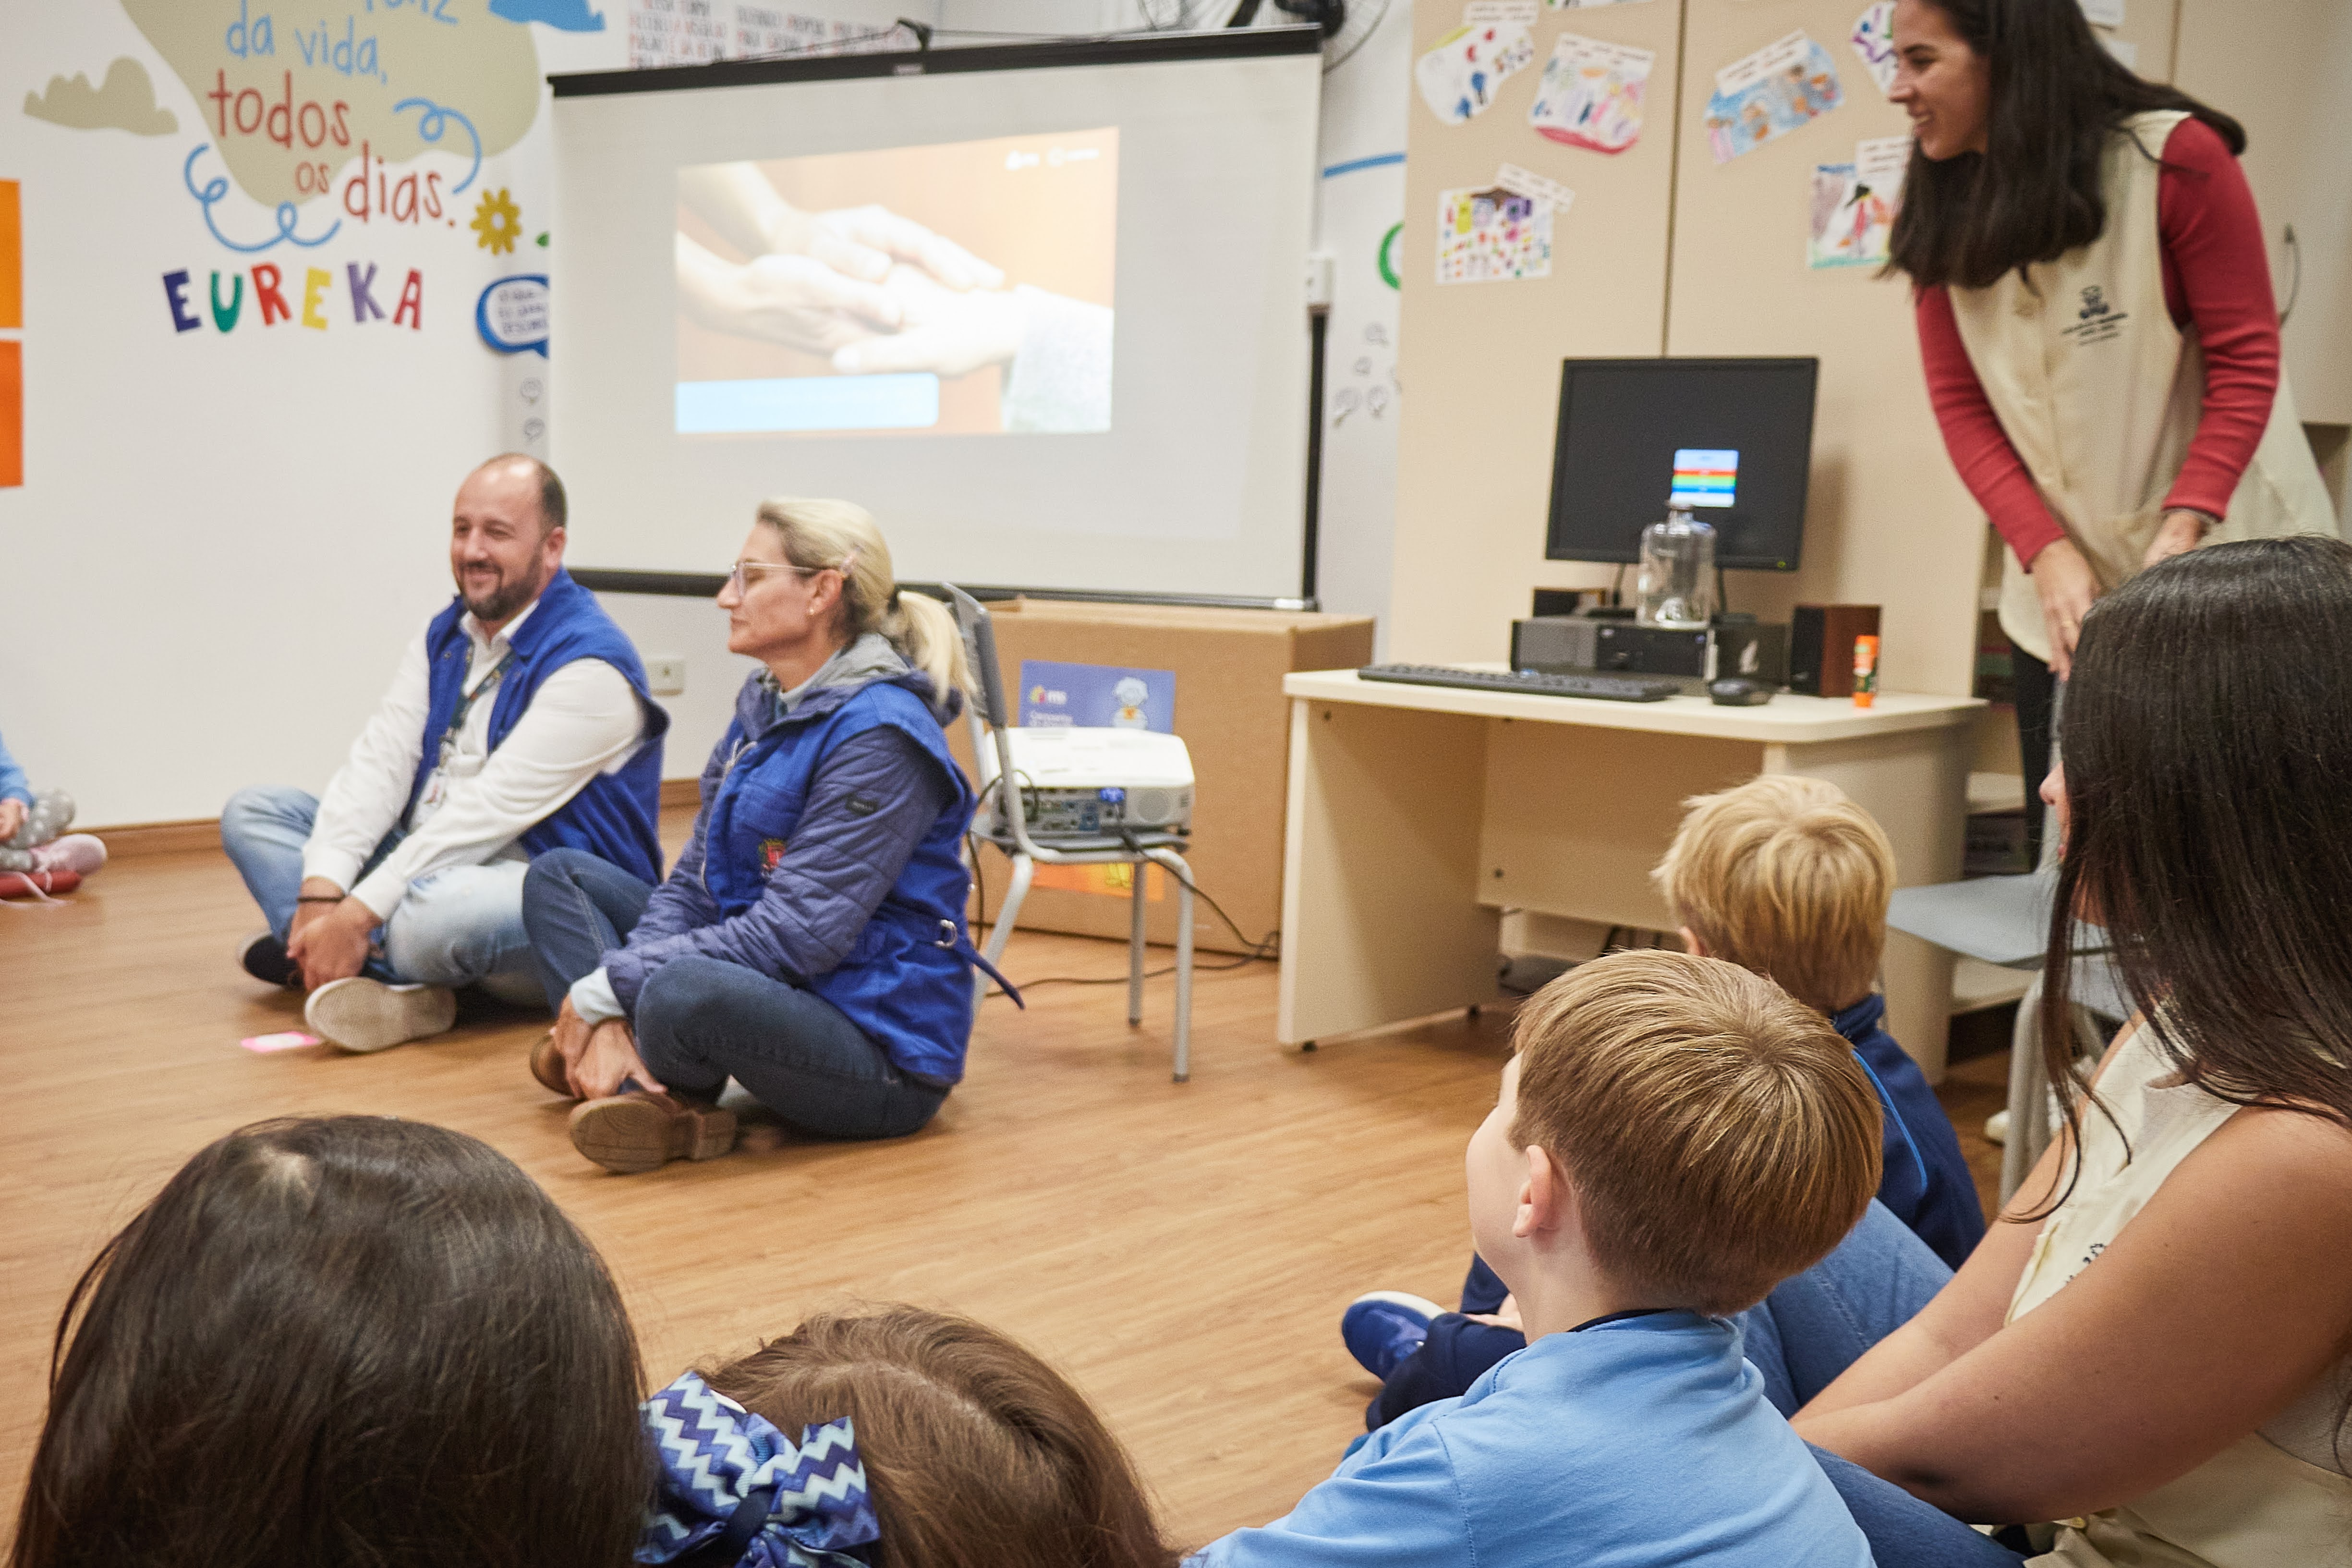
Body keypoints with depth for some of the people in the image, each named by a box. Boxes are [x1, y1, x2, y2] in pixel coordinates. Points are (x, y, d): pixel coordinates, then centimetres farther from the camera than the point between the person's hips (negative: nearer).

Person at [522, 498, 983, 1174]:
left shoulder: (879, 736, -20)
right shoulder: (763, 703, 9)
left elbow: (796, 934, -25)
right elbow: (694, 883, 7)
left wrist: (609, 985, -20)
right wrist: (612, 1013, -10)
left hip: (882, 1054, -10)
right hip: (769, 988, 10)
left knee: (685, 994, -39)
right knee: (560, 874, 9)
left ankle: (669, 1083, -2)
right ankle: (638, 1086, -13)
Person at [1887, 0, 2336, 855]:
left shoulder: (2174, 158, -10)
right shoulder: (1941, 213, 3)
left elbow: (2246, 362, -10)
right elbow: (1961, 406, 0)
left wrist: (2181, 535, -21)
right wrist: (2046, 551, -13)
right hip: (2064, 590, 4)